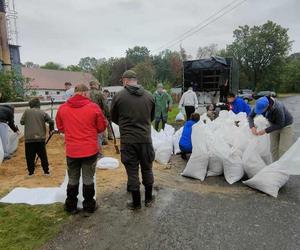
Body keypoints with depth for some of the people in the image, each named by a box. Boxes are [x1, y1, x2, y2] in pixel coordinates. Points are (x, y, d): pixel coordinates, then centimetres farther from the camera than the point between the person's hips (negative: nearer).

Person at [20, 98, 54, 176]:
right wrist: (51, 130, 8)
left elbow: (21, 122, 4)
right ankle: (46, 171, 14)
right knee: (43, 155, 10)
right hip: (40, 138, 1)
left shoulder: (27, 112, 1)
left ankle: (31, 172, 13)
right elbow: (51, 121, -7)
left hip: (29, 138, -1)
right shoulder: (43, 113, 2)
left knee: (30, 156, 9)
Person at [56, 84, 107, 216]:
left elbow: (60, 127, 11)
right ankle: (89, 207, 21)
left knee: (73, 179, 17)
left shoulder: (62, 108, -1)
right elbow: (102, 127, -2)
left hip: (71, 150, 3)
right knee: (88, 179, 9)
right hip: (90, 150, -2)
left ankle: (71, 206, 30)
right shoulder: (93, 107, -10)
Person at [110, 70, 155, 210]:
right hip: (145, 138, 3)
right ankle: (148, 199, 32)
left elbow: (114, 118, 6)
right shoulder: (149, 96, 1)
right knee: (147, 169, 17)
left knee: (132, 171, 9)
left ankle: (136, 203, 22)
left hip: (127, 140, -3)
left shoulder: (119, 96, -8)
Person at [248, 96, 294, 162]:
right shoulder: (260, 105, -22)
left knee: (283, 150, -10)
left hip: (285, 125, -5)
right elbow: (250, 116, -11)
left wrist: (265, 131, -29)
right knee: (274, 149, 4)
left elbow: (280, 125, -26)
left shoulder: (277, 108, -37)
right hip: (275, 125, 5)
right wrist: (252, 127, -29)